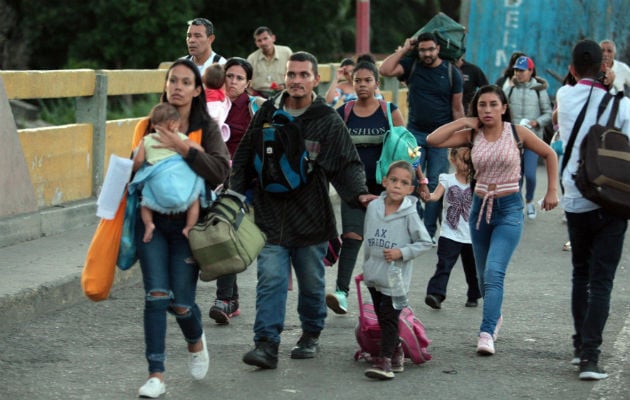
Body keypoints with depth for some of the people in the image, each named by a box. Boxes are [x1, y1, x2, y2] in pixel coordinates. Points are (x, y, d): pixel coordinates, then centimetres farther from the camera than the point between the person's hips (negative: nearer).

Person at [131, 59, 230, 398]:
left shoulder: (206, 128, 1)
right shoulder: (149, 126, 7)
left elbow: (220, 171, -13)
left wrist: (182, 148, -20)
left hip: (187, 223, -1)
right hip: (151, 221, 1)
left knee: (181, 302, -1)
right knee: (156, 296, -10)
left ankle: (196, 342, 35)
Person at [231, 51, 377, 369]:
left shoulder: (328, 121, -4)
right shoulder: (267, 113, 4)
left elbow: (348, 165, -5)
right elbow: (244, 158, 12)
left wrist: (359, 193, -22)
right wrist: (236, 192, 3)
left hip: (310, 217, -1)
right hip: (270, 215, 1)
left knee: (311, 282, 13)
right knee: (270, 279, -10)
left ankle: (311, 335, 33)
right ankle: (266, 343, -12)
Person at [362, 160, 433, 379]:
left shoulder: (409, 214, -12)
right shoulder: (373, 207, 1)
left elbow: (425, 242, -7)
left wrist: (402, 252, -17)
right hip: (374, 275, 6)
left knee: (389, 318, -8)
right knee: (382, 318, 16)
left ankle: (385, 360, -8)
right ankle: (396, 350, 31)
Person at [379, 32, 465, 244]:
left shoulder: (451, 73, 2)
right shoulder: (411, 66, 4)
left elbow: (457, 108, 5)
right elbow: (385, 70, -12)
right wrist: (404, 49, -5)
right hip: (415, 133, 1)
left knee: (435, 184, 0)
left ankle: (429, 232, 5)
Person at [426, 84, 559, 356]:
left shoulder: (517, 133, -4)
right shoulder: (472, 135, 1)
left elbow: (549, 154, 8)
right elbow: (433, 140, -10)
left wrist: (552, 191, 5)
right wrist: (463, 122, -6)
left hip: (509, 209, -4)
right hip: (480, 207, 4)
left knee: (494, 272, -18)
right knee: (483, 274, 15)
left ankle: (487, 333, -23)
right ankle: (495, 317, 41)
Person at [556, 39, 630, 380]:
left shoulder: (565, 97, 2)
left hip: (575, 202, 3)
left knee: (581, 276, 19)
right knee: (601, 281, -3)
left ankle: (581, 346, 25)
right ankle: (590, 355, -13)